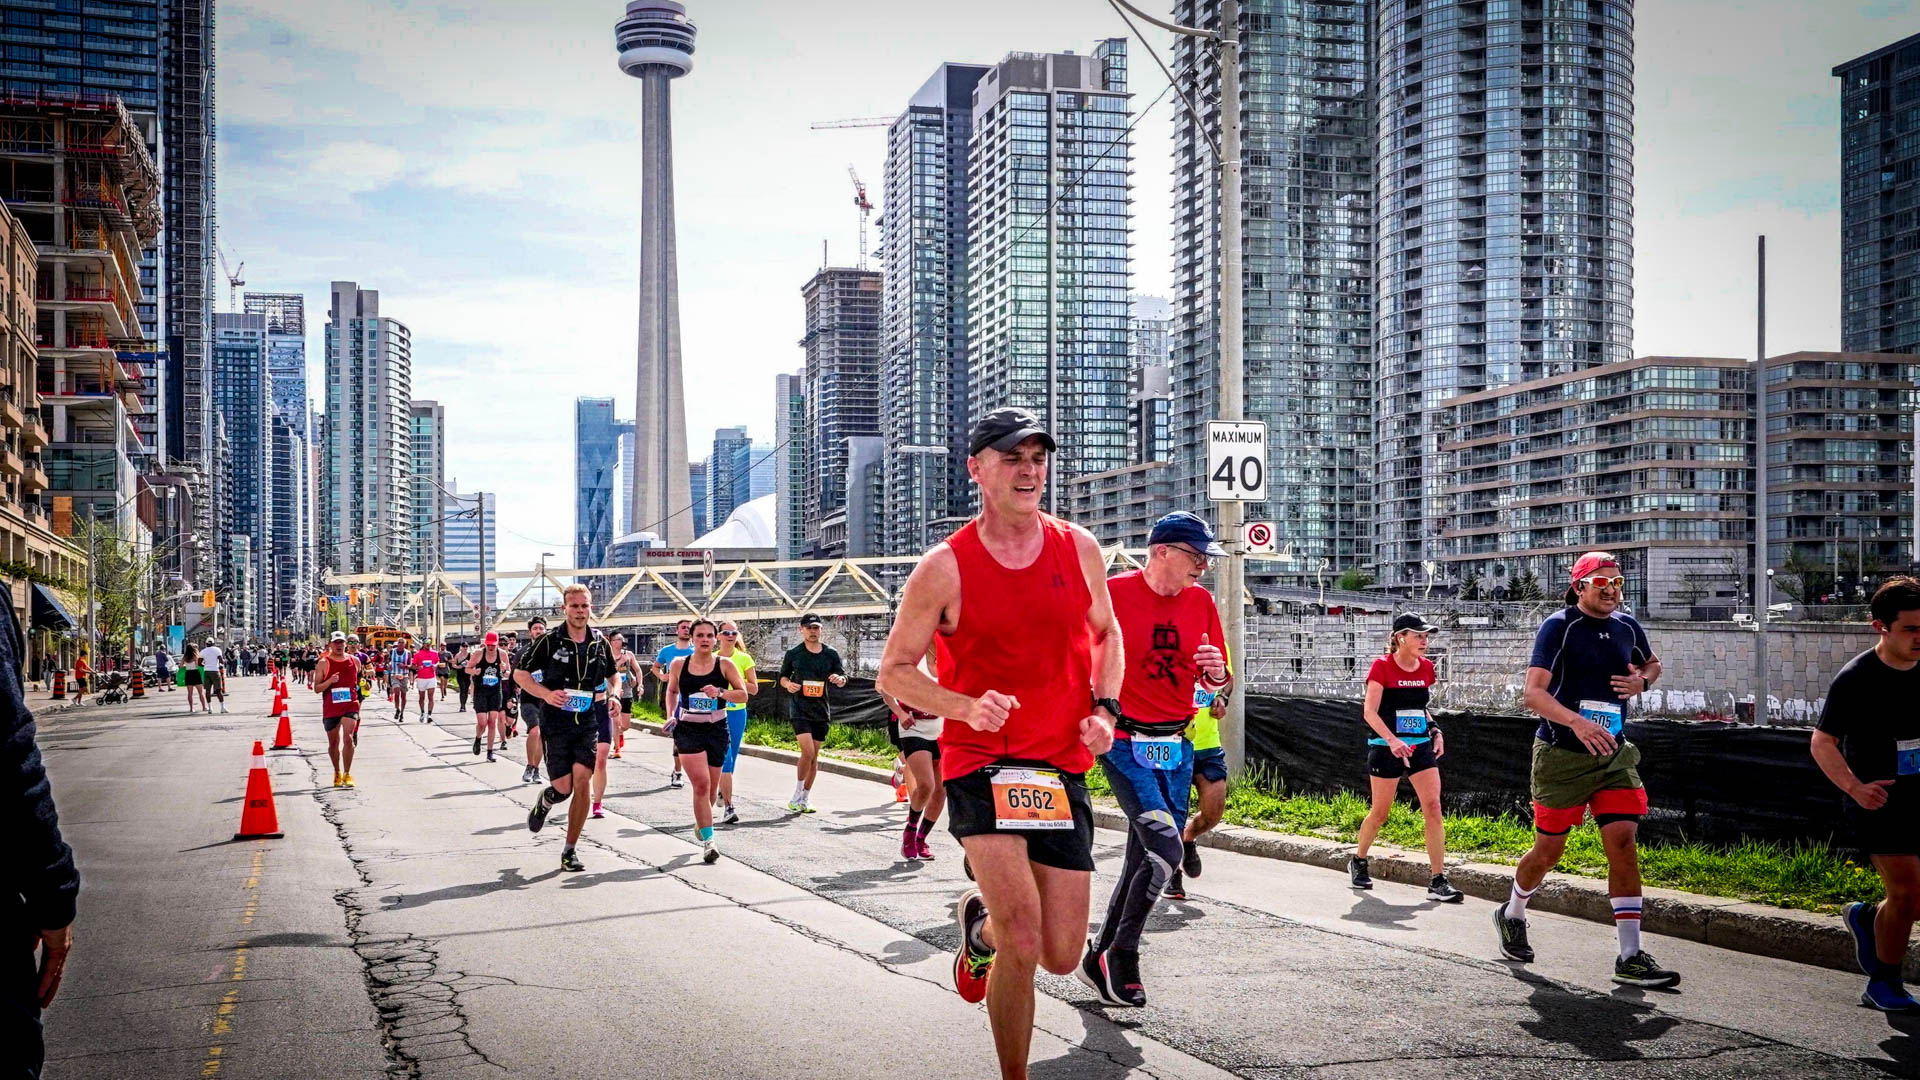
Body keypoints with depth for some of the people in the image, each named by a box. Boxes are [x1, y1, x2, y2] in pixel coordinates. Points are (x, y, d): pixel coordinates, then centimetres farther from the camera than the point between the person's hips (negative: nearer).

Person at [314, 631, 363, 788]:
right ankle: (337, 773, 30)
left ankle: (347, 774, -10)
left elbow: (360, 679, 23)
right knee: (333, 742, 11)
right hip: (330, 708, 0)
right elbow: (316, 688, -3)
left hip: (350, 706, 0)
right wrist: (330, 681, -18)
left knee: (348, 738, -18)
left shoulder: (355, 661, 6)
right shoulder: (324, 663, -1)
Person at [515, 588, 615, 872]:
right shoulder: (549, 642, -5)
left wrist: (611, 695, 0)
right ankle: (544, 802, 34)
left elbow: (613, 675, 22)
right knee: (563, 788, -6)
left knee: (582, 780, -11)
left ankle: (570, 850, 1)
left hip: (588, 722, 2)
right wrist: (547, 694, -16)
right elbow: (520, 675, 0)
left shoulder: (600, 643, 5)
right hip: (556, 723, -2)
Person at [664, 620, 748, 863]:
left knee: (710, 788, 11)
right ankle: (708, 841, -12)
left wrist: (720, 692, -19)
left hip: (717, 730, 1)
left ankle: (700, 823, 42)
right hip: (688, 730, -1)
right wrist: (671, 715, 4)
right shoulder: (678, 665, 0)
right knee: (701, 784, -15)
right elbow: (671, 691, 18)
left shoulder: (724, 665, -3)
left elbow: (743, 695, -2)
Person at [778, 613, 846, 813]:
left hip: (821, 710, 3)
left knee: (814, 756, 7)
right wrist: (788, 684, -12)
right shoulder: (793, 654, 2)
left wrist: (840, 679, -13)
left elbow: (842, 678, 10)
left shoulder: (831, 654, 6)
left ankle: (804, 800, 18)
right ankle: (797, 795, -1)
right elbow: (783, 677, 11)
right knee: (808, 752, -17)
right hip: (799, 709, -3)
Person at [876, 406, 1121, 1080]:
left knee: (1061, 955, 7)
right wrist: (968, 707, -19)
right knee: (1022, 940, -20)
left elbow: (1106, 633, 20)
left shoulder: (1079, 549, 3)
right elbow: (894, 672, -3)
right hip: (979, 764, -4)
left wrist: (1104, 707, 3)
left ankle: (980, 925, 41)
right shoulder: (946, 568, -8)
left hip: (1063, 768, 4)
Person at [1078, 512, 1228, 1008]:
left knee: (1144, 858, 9)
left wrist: (1217, 671, -8)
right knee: (1165, 848, -18)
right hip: (1124, 743, -6)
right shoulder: (1113, 593, -10)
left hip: (1177, 747, 6)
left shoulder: (1201, 600, 7)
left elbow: (1215, 683, 13)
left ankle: (1100, 957, 23)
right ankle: (1121, 956, -1)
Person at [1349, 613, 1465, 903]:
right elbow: (1369, 711, -15)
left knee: (1433, 808, -9)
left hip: (1421, 747, 5)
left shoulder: (1426, 667, 7)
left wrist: (1435, 730, 6)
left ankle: (1438, 881, -9)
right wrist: (1392, 740, -27)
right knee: (1380, 812, 6)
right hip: (1386, 749, -4)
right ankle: (1358, 862, 32)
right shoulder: (1382, 666, -10)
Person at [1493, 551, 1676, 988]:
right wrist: (1577, 722, -33)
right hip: (1561, 755, -4)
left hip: (1614, 755, 4)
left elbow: (1652, 663, 30)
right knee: (1549, 850, 5)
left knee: (1624, 843, -9)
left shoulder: (1627, 626, 9)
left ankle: (1631, 957, -8)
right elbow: (1533, 692, -18)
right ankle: (1512, 915, 35)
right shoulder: (1558, 626, -9)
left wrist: (1641, 681, 6)